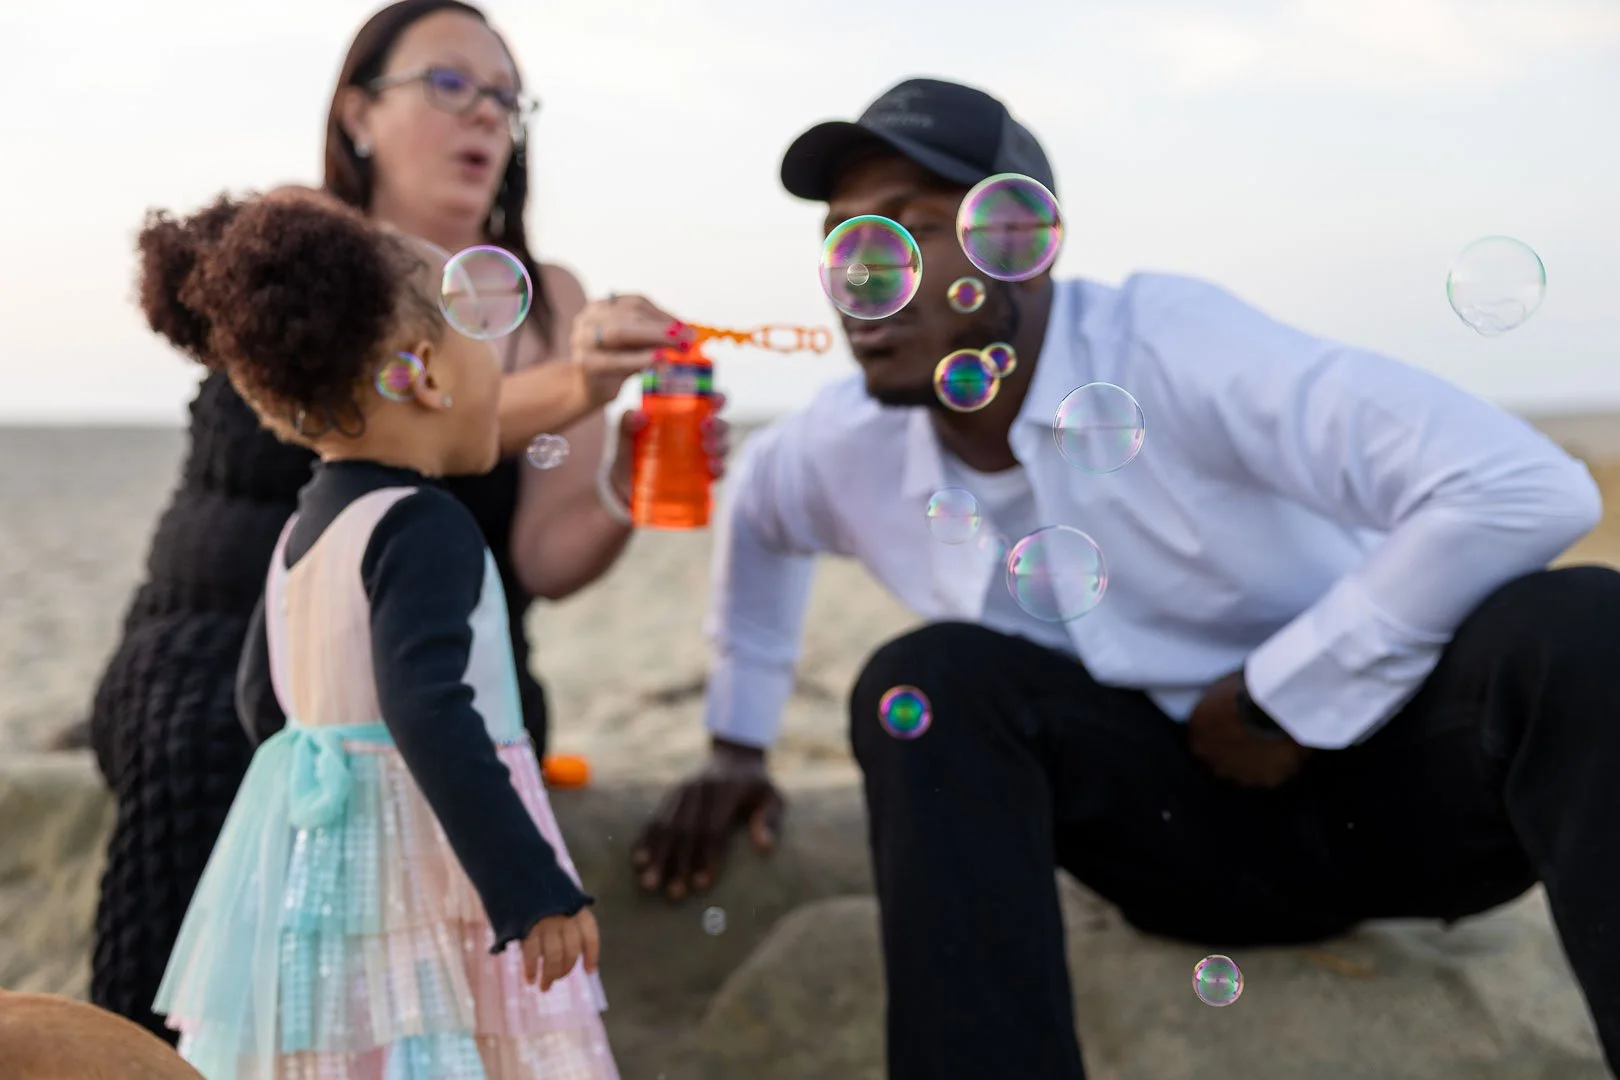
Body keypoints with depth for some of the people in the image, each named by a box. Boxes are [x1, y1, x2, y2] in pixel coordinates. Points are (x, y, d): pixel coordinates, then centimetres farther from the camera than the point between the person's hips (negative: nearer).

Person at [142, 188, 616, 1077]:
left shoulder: (308, 525, 11)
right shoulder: (424, 526, -17)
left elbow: (263, 700, 21)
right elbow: (427, 710, -27)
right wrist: (533, 889, -26)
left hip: (306, 867, 9)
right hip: (408, 889, -9)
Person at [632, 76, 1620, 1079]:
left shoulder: (1165, 342, -24)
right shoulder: (846, 448, -4)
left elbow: (1526, 489, -32)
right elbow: (755, 507, 23)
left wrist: (1283, 697, -22)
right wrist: (739, 742, 22)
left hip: (1395, 765, -3)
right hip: (1199, 818, 4)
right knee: (929, 680, -22)